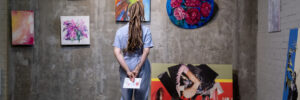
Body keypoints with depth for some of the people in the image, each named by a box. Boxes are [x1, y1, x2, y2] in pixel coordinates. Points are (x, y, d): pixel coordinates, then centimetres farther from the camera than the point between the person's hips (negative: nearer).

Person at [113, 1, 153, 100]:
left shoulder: (120, 31, -2)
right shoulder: (146, 30, -6)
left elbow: (117, 52, -9)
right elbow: (146, 51, -12)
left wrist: (128, 70, -11)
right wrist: (137, 69, -10)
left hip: (125, 68, 1)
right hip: (142, 69, -1)